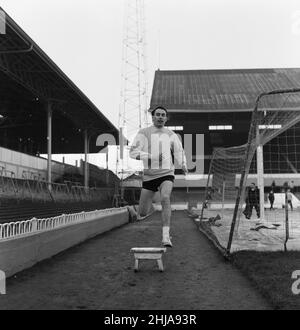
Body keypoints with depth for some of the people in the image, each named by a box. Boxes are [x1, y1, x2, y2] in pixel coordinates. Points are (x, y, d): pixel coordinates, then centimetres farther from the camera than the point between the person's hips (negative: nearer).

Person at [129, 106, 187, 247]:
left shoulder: (171, 135, 8)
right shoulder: (143, 133, 0)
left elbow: (179, 152, 19)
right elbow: (133, 152, -9)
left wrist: (183, 165, -1)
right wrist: (153, 157, -20)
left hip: (166, 174, 0)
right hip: (149, 176, 0)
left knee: (165, 198, -29)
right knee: (143, 213, 2)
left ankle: (166, 237, -29)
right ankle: (142, 210, 42)